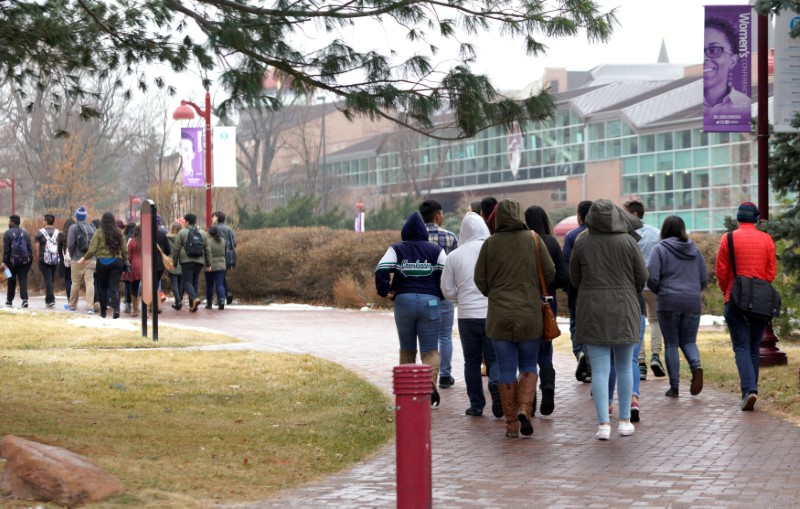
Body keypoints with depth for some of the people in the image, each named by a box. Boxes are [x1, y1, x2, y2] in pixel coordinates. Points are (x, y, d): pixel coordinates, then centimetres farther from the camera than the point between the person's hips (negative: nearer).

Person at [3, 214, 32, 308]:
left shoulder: (8, 233, -5)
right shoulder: (26, 233, 10)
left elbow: (6, 249, -9)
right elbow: (30, 248, 9)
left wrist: (4, 261, -8)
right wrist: (30, 260, 12)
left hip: (12, 261, -3)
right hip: (24, 261, 3)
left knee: (11, 280, 8)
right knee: (23, 279, 1)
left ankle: (9, 300, 16)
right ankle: (24, 299, -15)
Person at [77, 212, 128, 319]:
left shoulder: (99, 233, -5)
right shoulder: (119, 233, 2)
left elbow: (92, 250, -6)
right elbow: (125, 250, 4)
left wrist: (84, 259, 9)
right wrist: (125, 261, 15)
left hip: (102, 262, -1)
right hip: (117, 262, 1)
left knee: (102, 286, 13)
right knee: (114, 286, -2)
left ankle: (103, 311, 19)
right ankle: (116, 307, -23)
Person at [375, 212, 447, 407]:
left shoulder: (396, 249, 7)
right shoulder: (436, 250, 6)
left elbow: (381, 270, -8)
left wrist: (384, 292, 3)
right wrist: (442, 295, 9)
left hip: (403, 301, 1)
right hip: (430, 302, -1)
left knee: (407, 349, 16)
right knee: (430, 349, 0)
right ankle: (431, 381, -27)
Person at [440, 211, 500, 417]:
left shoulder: (454, 256, -1)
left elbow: (447, 290, 4)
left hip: (467, 316, 1)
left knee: (472, 361, 13)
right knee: (495, 357, 7)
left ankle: (476, 405, 13)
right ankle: (496, 383, -23)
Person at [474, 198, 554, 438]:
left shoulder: (490, 243, -3)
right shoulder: (533, 239, -4)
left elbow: (479, 279, 1)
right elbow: (549, 272, -1)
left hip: (499, 315, 0)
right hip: (530, 313, 0)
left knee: (506, 369, 6)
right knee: (528, 366, 12)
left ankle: (511, 423, 6)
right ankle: (524, 409, -10)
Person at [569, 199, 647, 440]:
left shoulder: (581, 243, -3)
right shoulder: (628, 241, -5)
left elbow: (575, 279, 6)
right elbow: (642, 277, 0)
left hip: (592, 310, 0)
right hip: (624, 309, 0)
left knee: (599, 370, 0)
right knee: (625, 367, 15)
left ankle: (603, 423, -8)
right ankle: (625, 420, 18)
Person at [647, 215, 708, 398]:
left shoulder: (660, 249, -3)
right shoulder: (694, 249, 10)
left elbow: (652, 278, -10)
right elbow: (704, 279, 11)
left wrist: (658, 291, 9)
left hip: (668, 302, -3)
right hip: (693, 303, 3)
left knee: (671, 344, 5)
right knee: (688, 341, 13)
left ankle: (674, 387, 4)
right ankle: (696, 365, -17)